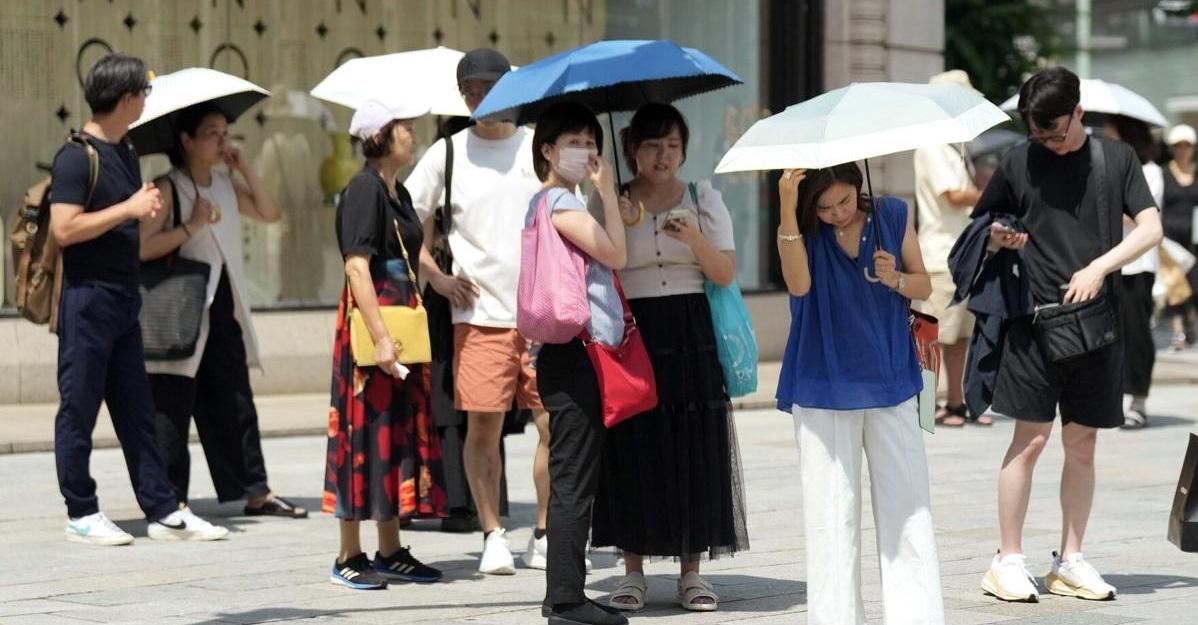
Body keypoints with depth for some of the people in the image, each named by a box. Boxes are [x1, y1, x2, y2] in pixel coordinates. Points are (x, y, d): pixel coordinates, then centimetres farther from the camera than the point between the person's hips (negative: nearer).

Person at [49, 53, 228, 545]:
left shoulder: (125, 152, 14)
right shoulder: (76, 156, -12)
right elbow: (64, 229, -20)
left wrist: (148, 210, 8)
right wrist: (129, 209, -17)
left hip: (123, 296, 9)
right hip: (88, 296, -9)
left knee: (137, 411, 10)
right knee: (79, 408, 1)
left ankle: (163, 511, 12)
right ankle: (81, 514, 8)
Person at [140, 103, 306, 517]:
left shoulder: (225, 185, 13)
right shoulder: (168, 188, -9)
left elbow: (271, 215, 11)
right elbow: (142, 247, -17)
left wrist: (244, 169, 4)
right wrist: (191, 227, -21)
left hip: (224, 310, 7)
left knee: (236, 403, 11)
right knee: (172, 408, -4)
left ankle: (256, 492, 15)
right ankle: (170, 499, -1)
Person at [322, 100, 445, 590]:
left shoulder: (398, 194, 15)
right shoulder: (363, 190, -12)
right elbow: (357, 268, -20)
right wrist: (380, 338, -24)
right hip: (369, 326, -9)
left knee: (402, 432, 11)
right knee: (366, 435, -6)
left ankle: (391, 552, 18)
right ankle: (349, 558, 0)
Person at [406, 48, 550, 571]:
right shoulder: (448, 154, 5)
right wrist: (436, 275, 0)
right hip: (480, 312, 0)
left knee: (556, 426, -2)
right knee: (483, 427, -1)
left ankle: (545, 537, 11)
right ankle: (493, 537, 11)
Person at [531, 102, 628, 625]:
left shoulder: (551, 202, 19)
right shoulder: (558, 201, -10)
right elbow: (616, 255, -13)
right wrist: (608, 192, -7)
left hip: (584, 353, 10)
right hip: (573, 352, -10)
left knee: (572, 479, 12)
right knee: (574, 479, -8)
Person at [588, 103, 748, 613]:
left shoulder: (703, 199, 8)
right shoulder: (607, 202, 6)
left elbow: (725, 274, 0)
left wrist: (694, 237, -15)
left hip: (691, 336, 1)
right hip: (631, 335, -1)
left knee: (694, 448, -1)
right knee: (632, 450, -2)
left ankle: (691, 571, 8)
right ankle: (633, 572, 8)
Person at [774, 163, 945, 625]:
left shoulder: (893, 217, 1)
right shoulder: (802, 231, -5)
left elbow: (924, 287, 9)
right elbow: (799, 284, -25)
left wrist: (897, 279, -14)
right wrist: (787, 210, -34)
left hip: (891, 383, 2)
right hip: (824, 387, -2)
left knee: (908, 506, 1)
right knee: (832, 512, -1)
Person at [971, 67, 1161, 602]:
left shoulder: (1115, 158, 7)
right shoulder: (1020, 162, 4)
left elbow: (1151, 228, 0)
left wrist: (1099, 267, -14)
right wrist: (998, 240, -11)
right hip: (1034, 318, -2)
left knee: (1082, 444, 5)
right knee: (1030, 438, -6)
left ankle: (1069, 562, 14)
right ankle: (1008, 561, 1)